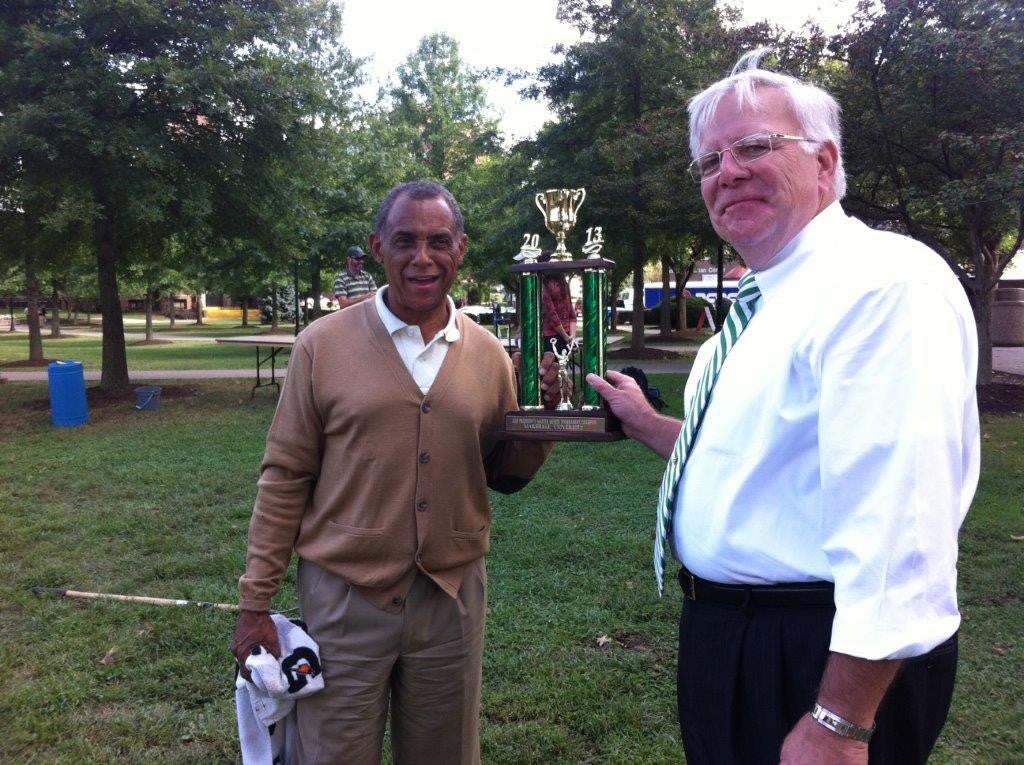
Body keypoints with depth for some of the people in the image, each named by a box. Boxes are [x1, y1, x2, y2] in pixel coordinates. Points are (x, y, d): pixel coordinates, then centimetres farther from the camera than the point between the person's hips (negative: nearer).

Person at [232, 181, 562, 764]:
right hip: (344, 599, -2)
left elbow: (504, 476, 9)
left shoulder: (490, 355, 1)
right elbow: (285, 479, -3)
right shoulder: (323, 345, -6)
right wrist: (256, 602, -2)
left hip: (454, 598, 3)